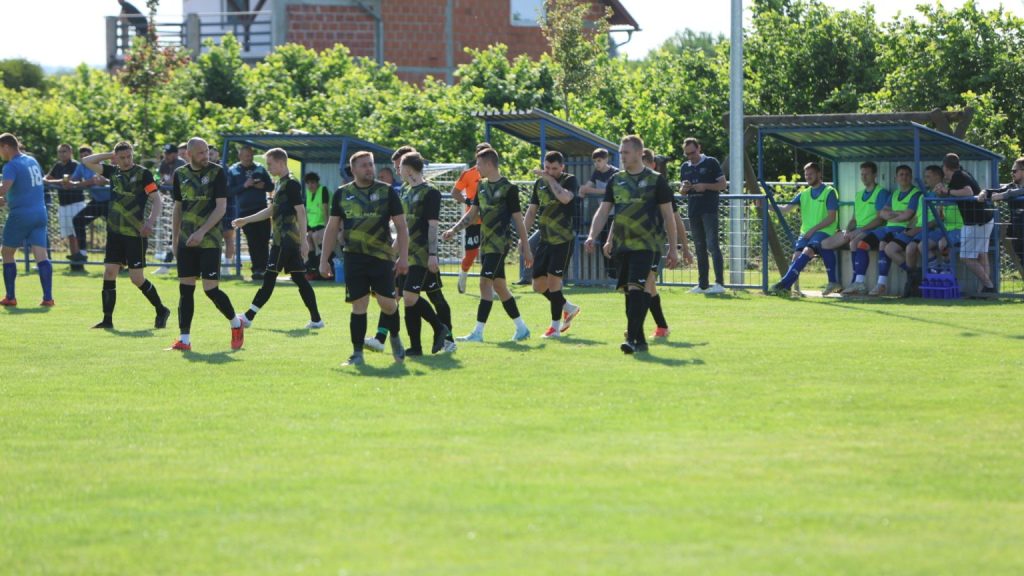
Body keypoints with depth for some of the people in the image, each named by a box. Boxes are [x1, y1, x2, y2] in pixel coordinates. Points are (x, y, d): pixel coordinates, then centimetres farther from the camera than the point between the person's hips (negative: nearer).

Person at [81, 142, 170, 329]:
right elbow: (86, 162, 16)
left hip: (136, 234, -6)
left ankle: (161, 311, 14)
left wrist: (151, 221, -24)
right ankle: (107, 319, 3)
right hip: (115, 232, 6)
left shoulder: (143, 174, -6)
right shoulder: (113, 172, 10)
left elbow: (157, 200, -11)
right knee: (109, 273, -1)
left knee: (137, 278, -5)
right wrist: (108, 155, 6)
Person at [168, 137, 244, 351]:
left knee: (211, 289, -7)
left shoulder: (217, 173, -6)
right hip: (186, 242, 5)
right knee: (185, 289, 2)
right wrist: (175, 238, 15)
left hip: (210, 241, -5)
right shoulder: (181, 174, 9)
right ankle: (184, 339, 5)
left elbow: (221, 207, -11)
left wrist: (201, 232, -20)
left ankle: (236, 324, 16)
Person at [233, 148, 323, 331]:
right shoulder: (280, 184, 18)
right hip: (282, 239, 10)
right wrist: (245, 220, 28)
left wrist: (303, 240, -20)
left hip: (286, 240, -10)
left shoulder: (291, 184, -12)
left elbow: (301, 212, -17)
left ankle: (248, 317, -4)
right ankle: (316, 319, 6)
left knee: (269, 277, -6)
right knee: (299, 278, 7)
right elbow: (271, 211, 27)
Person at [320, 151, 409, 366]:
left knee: (387, 302, -5)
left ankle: (395, 338, 23)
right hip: (354, 257, 1)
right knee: (359, 306, -1)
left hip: (382, 256, -1)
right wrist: (324, 260, 8)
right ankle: (357, 354, 5)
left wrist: (403, 257, -4)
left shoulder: (386, 192, 3)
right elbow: (332, 229, 13)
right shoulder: (342, 194, 8)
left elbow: (401, 226, 5)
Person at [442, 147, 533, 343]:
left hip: (499, 242, -8)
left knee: (485, 283, -14)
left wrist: (525, 247, -7)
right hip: (485, 242, 8)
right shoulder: (482, 186, 13)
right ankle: (521, 328, 19)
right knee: (499, 286, 10)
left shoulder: (508, 188, -9)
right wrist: (454, 230, 5)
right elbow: (472, 214, 17)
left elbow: (518, 219, -8)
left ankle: (478, 332, -15)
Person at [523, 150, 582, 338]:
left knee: (553, 279, -10)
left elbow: (565, 197, -29)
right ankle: (569, 308, 27)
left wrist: (550, 179, -20)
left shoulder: (569, 180, -7)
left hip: (562, 240, -7)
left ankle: (555, 326, 0)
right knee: (538, 284, 6)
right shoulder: (539, 183, 11)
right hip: (545, 239, 7)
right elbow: (532, 210, 16)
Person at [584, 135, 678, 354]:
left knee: (635, 288, -17)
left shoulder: (655, 180, -1)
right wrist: (592, 236, -6)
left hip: (644, 245, -5)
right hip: (622, 245, 5)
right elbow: (603, 210, 10)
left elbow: (668, 215, 2)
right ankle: (640, 340, 16)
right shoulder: (616, 180, 12)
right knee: (628, 291, 8)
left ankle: (632, 338, -20)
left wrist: (672, 247, 1)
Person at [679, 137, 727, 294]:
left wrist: (705, 186, -16)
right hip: (693, 211, 6)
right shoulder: (685, 167, 15)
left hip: (709, 210, -6)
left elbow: (723, 184, -2)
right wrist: (684, 188, -3)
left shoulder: (711, 163, -2)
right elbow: (682, 191, 21)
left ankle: (720, 283, -15)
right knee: (699, 248, 8)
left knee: (712, 245, -13)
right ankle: (702, 284, 11)